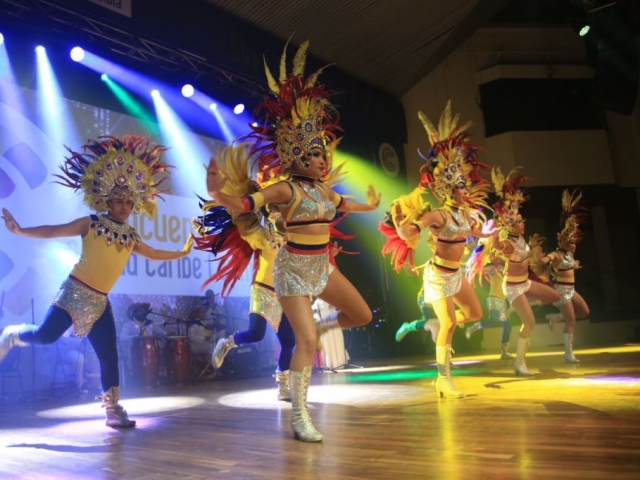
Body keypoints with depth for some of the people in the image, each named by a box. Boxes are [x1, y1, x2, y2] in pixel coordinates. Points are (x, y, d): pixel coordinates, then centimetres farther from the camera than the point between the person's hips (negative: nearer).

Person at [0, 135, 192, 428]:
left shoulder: (131, 237, 11)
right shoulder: (90, 224, -4)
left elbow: (153, 254, 26)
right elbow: (53, 231, -8)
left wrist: (182, 253, 30)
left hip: (100, 301, 5)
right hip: (75, 291, -4)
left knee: (109, 356, 1)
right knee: (45, 335, -17)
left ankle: (114, 410, 10)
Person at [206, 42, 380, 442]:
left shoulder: (323, 189, 9)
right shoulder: (285, 189, -14)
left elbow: (343, 205, 30)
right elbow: (244, 205, -22)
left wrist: (370, 206, 46)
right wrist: (217, 192, -41)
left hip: (322, 267, 8)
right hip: (293, 269, -8)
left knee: (363, 316, 14)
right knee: (307, 340, -13)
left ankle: (318, 328, 38)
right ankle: (300, 416, 1)